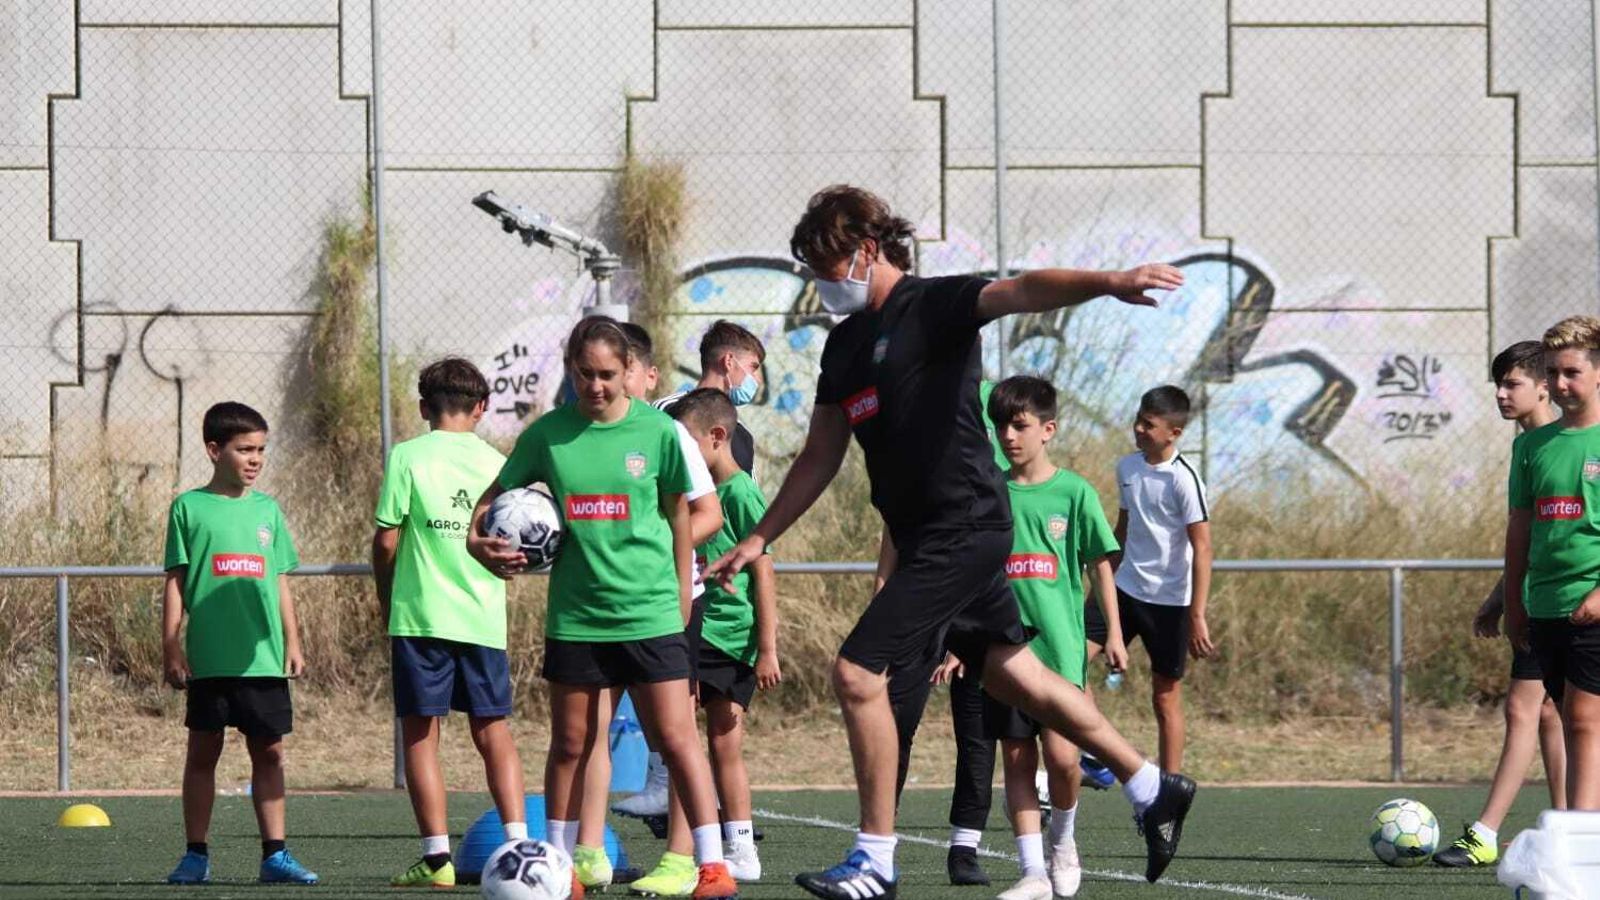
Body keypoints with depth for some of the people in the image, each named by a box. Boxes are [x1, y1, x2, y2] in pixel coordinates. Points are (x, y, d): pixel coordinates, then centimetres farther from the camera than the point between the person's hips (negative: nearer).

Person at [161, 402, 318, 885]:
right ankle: (196, 855, 8)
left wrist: (292, 642, 11)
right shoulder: (190, 508, 1)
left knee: (269, 752, 3)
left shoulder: (267, 509, 11)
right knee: (203, 752, 2)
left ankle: (275, 854, 5)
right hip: (209, 658, -3)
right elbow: (175, 582, 0)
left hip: (264, 658, 3)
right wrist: (171, 648, -5)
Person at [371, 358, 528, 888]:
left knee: (420, 733, 3)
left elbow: (386, 539, -4)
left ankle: (437, 856, -3)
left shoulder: (408, 457, -4)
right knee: (492, 732, 11)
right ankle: (519, 844, 2)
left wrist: (386, 600, 7)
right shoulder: (497, 463, 4)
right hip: (484, 616, 3)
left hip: (422, 614, -3)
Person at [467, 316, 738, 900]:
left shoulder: (657, 430, -2)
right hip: (574, 615, 2)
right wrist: (478, 538, -7)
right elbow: (496, 495, 12)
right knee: (570, 743, 10)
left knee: (676, 737, -7)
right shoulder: (547, 434, 0)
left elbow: (678, 512, 9)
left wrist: (681, 589, 10)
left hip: (649, 612, -2)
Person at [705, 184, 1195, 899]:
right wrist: (759, 539, 21)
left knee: (857, 673, -12)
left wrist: (1108, 283, -46)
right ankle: (1153, 790, 27)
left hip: (962, 530, -9)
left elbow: (1020, 292, -29)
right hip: (924, 537, 9)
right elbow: (821, 457, 23)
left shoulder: (932, 306, -10)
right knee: (1015, 677, 15)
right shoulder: (846, 340, 15)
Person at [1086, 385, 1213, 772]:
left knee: (1166, 697, 2)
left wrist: (1197, 617, -20)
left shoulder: (1183, 479, -15)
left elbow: (1202, 548, -16)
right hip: (1125, 589, 6)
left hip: (1169, 600, -6)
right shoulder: (1127, 467, 6)